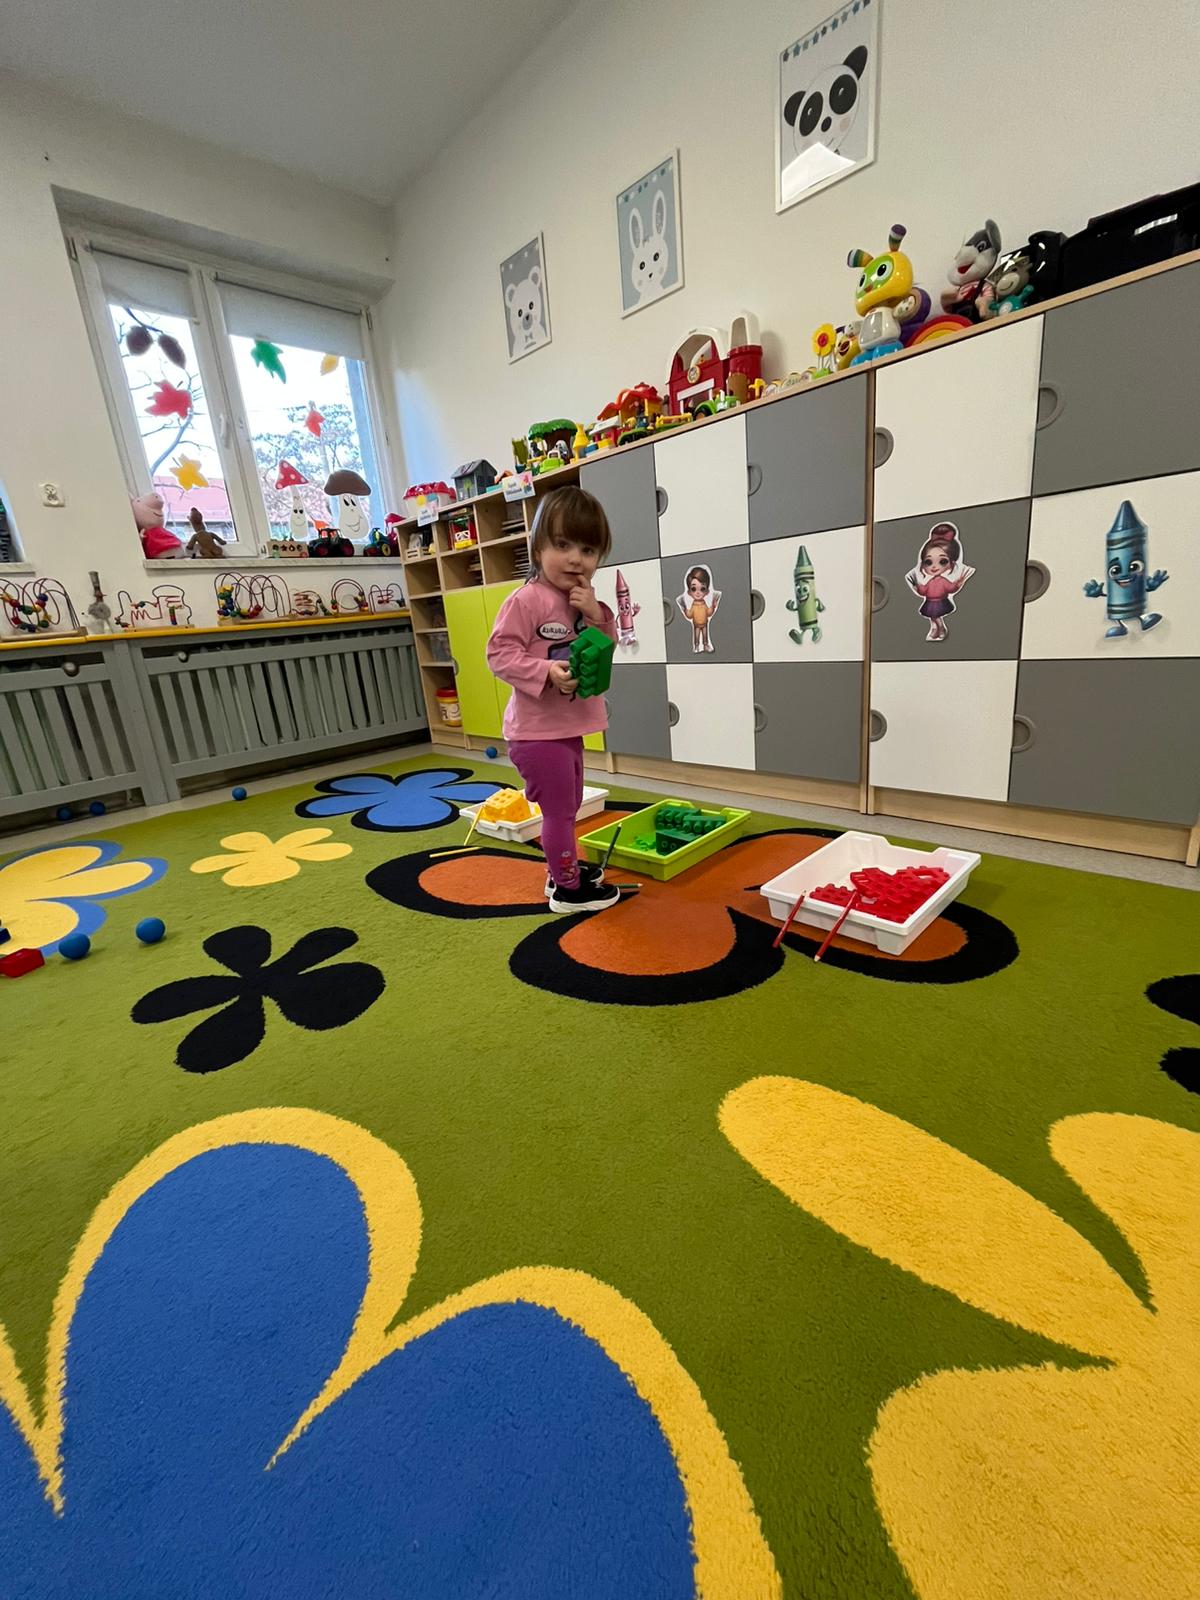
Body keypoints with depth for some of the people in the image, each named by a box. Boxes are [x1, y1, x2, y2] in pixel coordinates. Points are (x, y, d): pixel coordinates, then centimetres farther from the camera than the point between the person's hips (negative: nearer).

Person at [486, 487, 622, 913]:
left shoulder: (587, 600, 9)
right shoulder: (527, 600, -16)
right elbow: (500, 653, -18)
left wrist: (597, 615, -8)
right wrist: (547, 672, -30)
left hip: (569, 727, 9)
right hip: (537, 730, -9)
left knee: (569, 805, 21)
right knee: (559, 809, 0)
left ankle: (564, 868, 40)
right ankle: (567, 888, 17)